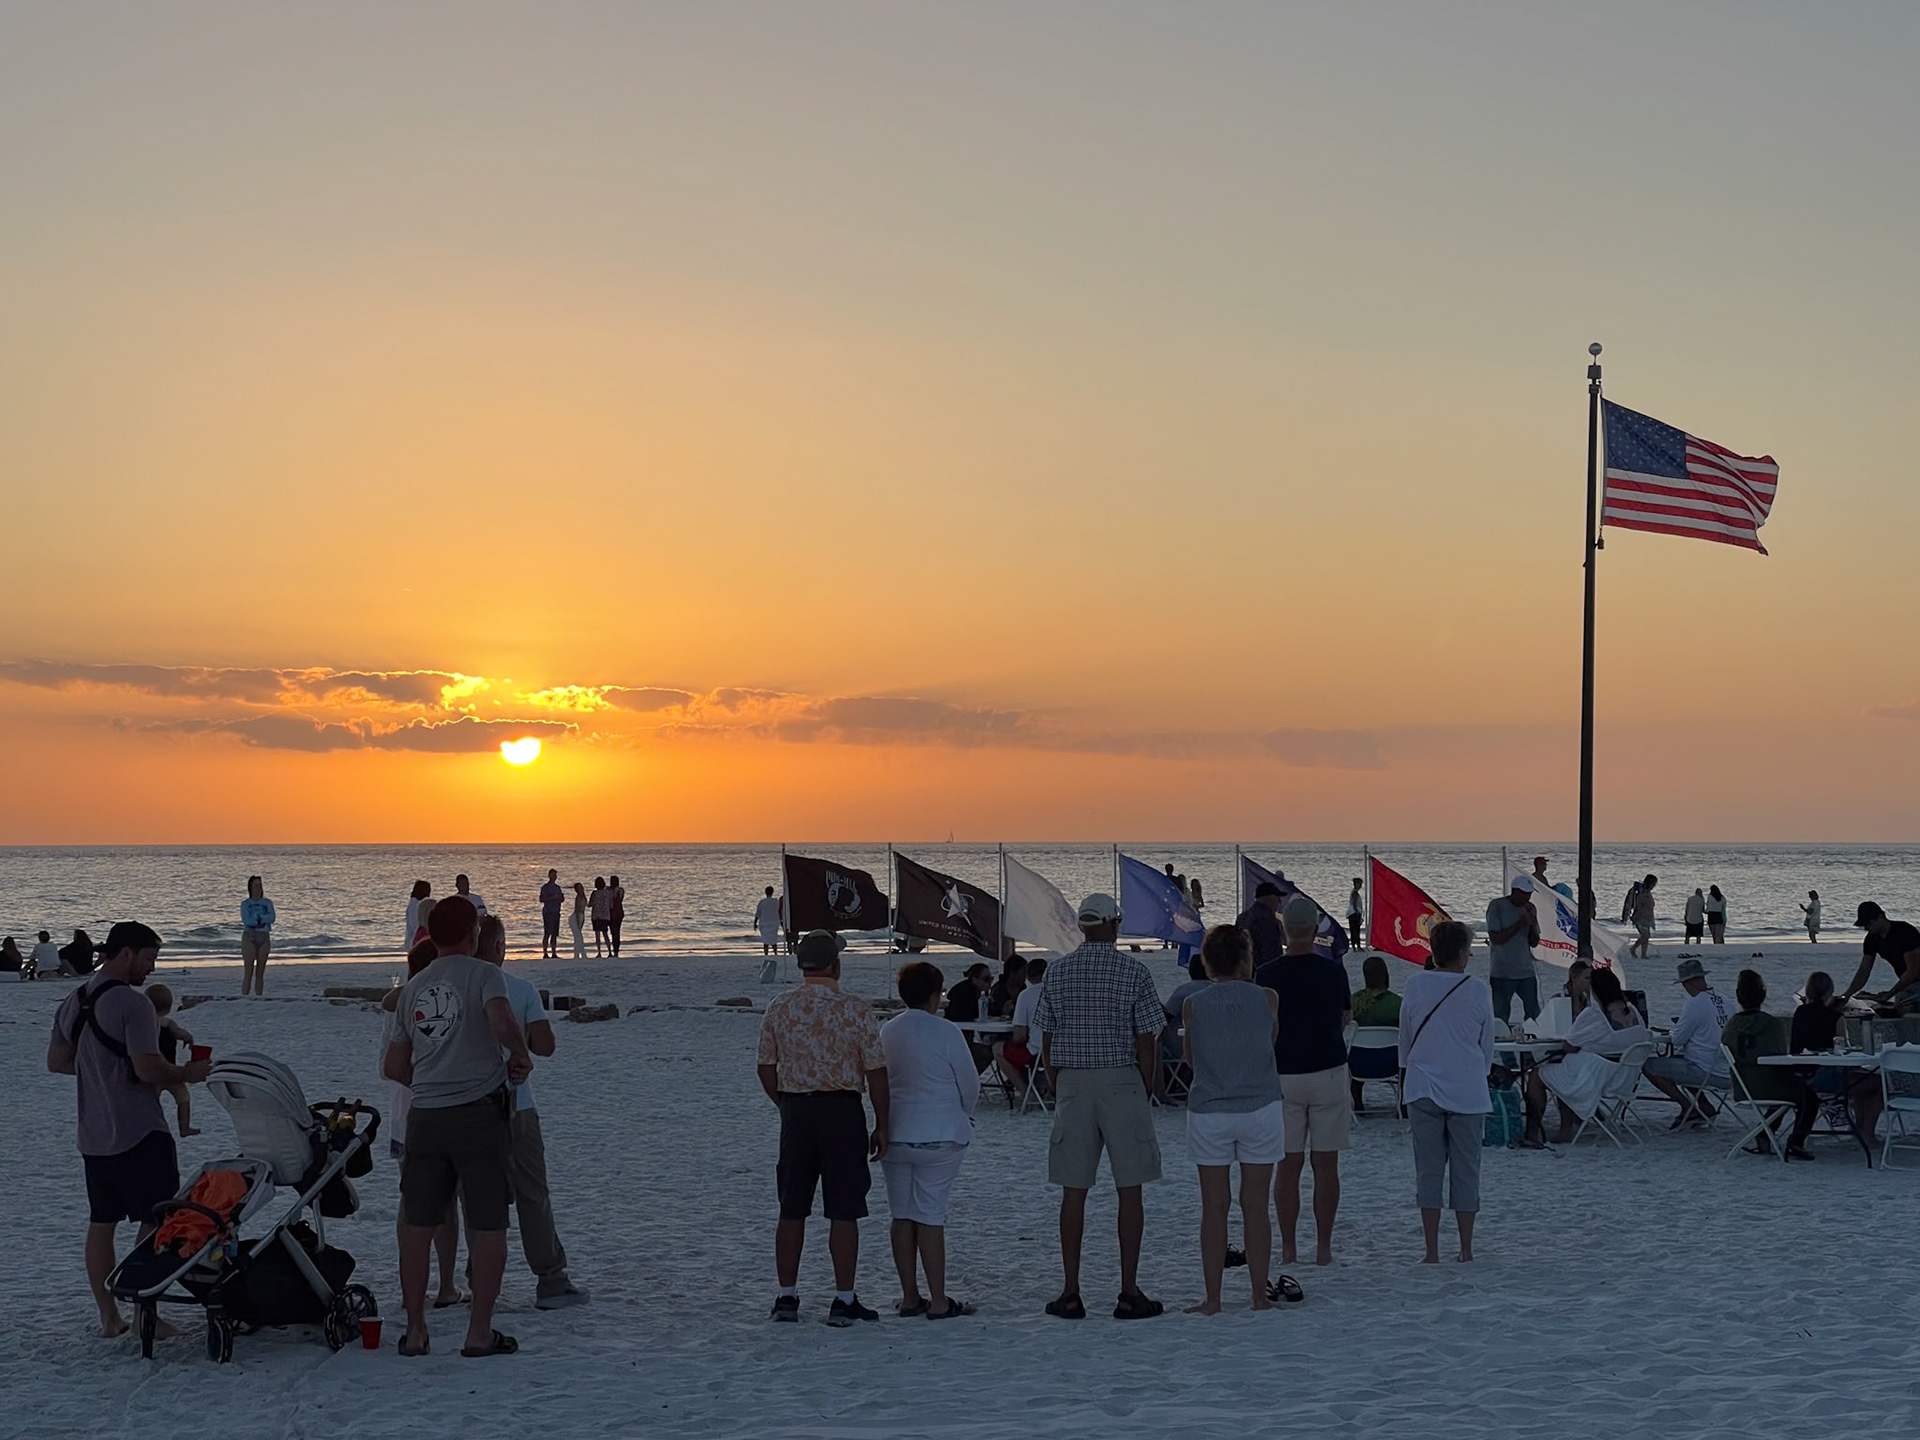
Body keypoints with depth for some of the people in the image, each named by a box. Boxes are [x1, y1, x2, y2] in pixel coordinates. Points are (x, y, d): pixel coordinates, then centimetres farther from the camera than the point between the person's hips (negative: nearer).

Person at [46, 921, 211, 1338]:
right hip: (139, 1133, -8)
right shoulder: (132, 1003, -17)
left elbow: (56, 1061, 19)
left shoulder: (73, 1003, 10)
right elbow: (149, 1069, -22)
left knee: (101, 1223, 12)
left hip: (92, 1136, 8)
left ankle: (108, 1317, 16)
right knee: (155, 1222, 0)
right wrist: (188, 1074, -5)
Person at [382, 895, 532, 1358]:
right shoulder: (482, 974, -4)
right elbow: (502, 1024, -23)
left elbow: (394, 1067, 15)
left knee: (418, 1224, 12)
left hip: (425, 1116, 5)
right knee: (488, 1224, 3)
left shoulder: (412, 988, 13)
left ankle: (415, 1330, 15)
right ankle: (480, 1332, 3)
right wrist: (521, 1058, -5)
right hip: (480, 1112, -5)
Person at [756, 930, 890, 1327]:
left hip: (795, 1112, 4)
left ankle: (787, 1296, 15)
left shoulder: (777, 1008, 1)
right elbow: (876, 1072, -8)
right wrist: (882, 1126, 1)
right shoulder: (855, 1008, -9)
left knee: (792, 1210, 11)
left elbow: (766, 1070, 7)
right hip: (842, 1111, -4)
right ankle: (843, 1301, 3)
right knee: (843, 1212, 2)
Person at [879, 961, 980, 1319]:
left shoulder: (887, 1032, 4)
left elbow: (881, 1082, 11)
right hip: (938, 1137, -5)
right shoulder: (946, 1032, -12)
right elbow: (970, 1083, -5)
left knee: (902, 1215, 10)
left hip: (894, 1135, 5)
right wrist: (963, 1115, 16)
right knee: (931, 1216, -3)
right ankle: (938, 1301, -1)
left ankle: (909, 1297, 14)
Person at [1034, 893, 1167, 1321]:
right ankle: (1129, 1293, 1)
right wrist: (1146, 1094, 4)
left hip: (1071, 1082, 3)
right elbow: (1147, 1042, -6)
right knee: (1129, 1190, 2)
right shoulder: (1133, 972, -4)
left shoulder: (1058, 972, 4)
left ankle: (1070, 1293, 6)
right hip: (1121, 1082, -3)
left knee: (1074, 1191, 6)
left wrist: (1058, 1092, 13)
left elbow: (1046, 1043, 5)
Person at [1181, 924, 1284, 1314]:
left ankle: (1212, 1299, 7)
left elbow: (1189, 1059, 7)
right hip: (1260, 1109, 0)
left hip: (1208, 1112, 0)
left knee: (1214, 1208, 5)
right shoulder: (1266, 999, -4)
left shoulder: (1192, 1004, -3)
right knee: (1255, 1208, 6)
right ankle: (1260, 1296, 9)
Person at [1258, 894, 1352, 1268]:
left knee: (1288, 1165, 6)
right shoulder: (1333, 970, -6)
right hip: (1328, 1071, 0)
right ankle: (1323, 1247, 5)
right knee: (1326, 1165, 5)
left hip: (1282, 1075, 0)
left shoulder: (1267, 975, -6)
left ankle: (1288, 1248, 6)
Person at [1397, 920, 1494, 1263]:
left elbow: (1405, 1041, 8)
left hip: (1423, 1089, 1)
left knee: (1428, 1170, 5)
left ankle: (1431, 1250, 4)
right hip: (1467, 1090, -1)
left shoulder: (1415, 986, -2)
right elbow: (1487, 1046, 5)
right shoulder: (1479, 990, -5)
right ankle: (1466, 1249, 11)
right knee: (1465, 1169, 8)